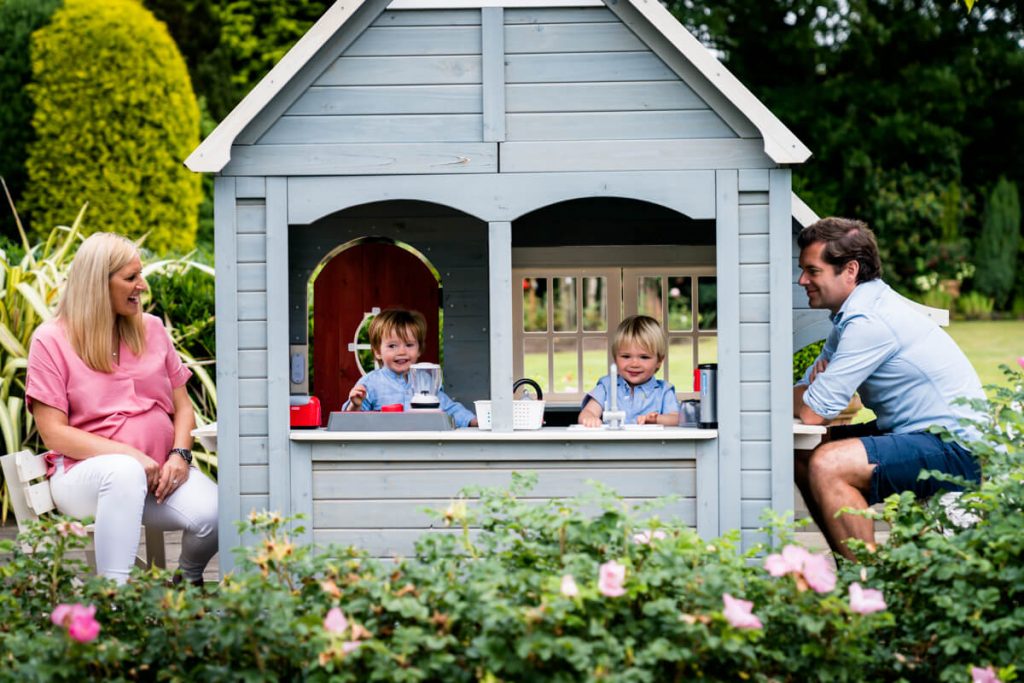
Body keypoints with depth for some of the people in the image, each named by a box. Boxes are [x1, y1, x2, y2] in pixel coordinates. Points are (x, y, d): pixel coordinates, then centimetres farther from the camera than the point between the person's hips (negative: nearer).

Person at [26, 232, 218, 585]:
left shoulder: (151, 329, 14)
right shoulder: (51, 341, 0)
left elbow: (182, 407, 15)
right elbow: (54, 434, -6)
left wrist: (179, 455, -7)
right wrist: (131, 456, -18)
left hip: (158, 471, 4)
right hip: (84, 472, -4)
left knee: (213, 513, -27)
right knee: (125, 472, -41)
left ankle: (187, 581, 5)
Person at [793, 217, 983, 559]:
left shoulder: (869, 322, -21)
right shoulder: (855, 310, 11)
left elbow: (812, 412, -20)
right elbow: (809, 387, 14)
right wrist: (815, 380, -9)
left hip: (957, 451, -11)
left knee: (825, 465, -26)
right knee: (801, 452, 11)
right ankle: (850, 564, 17)